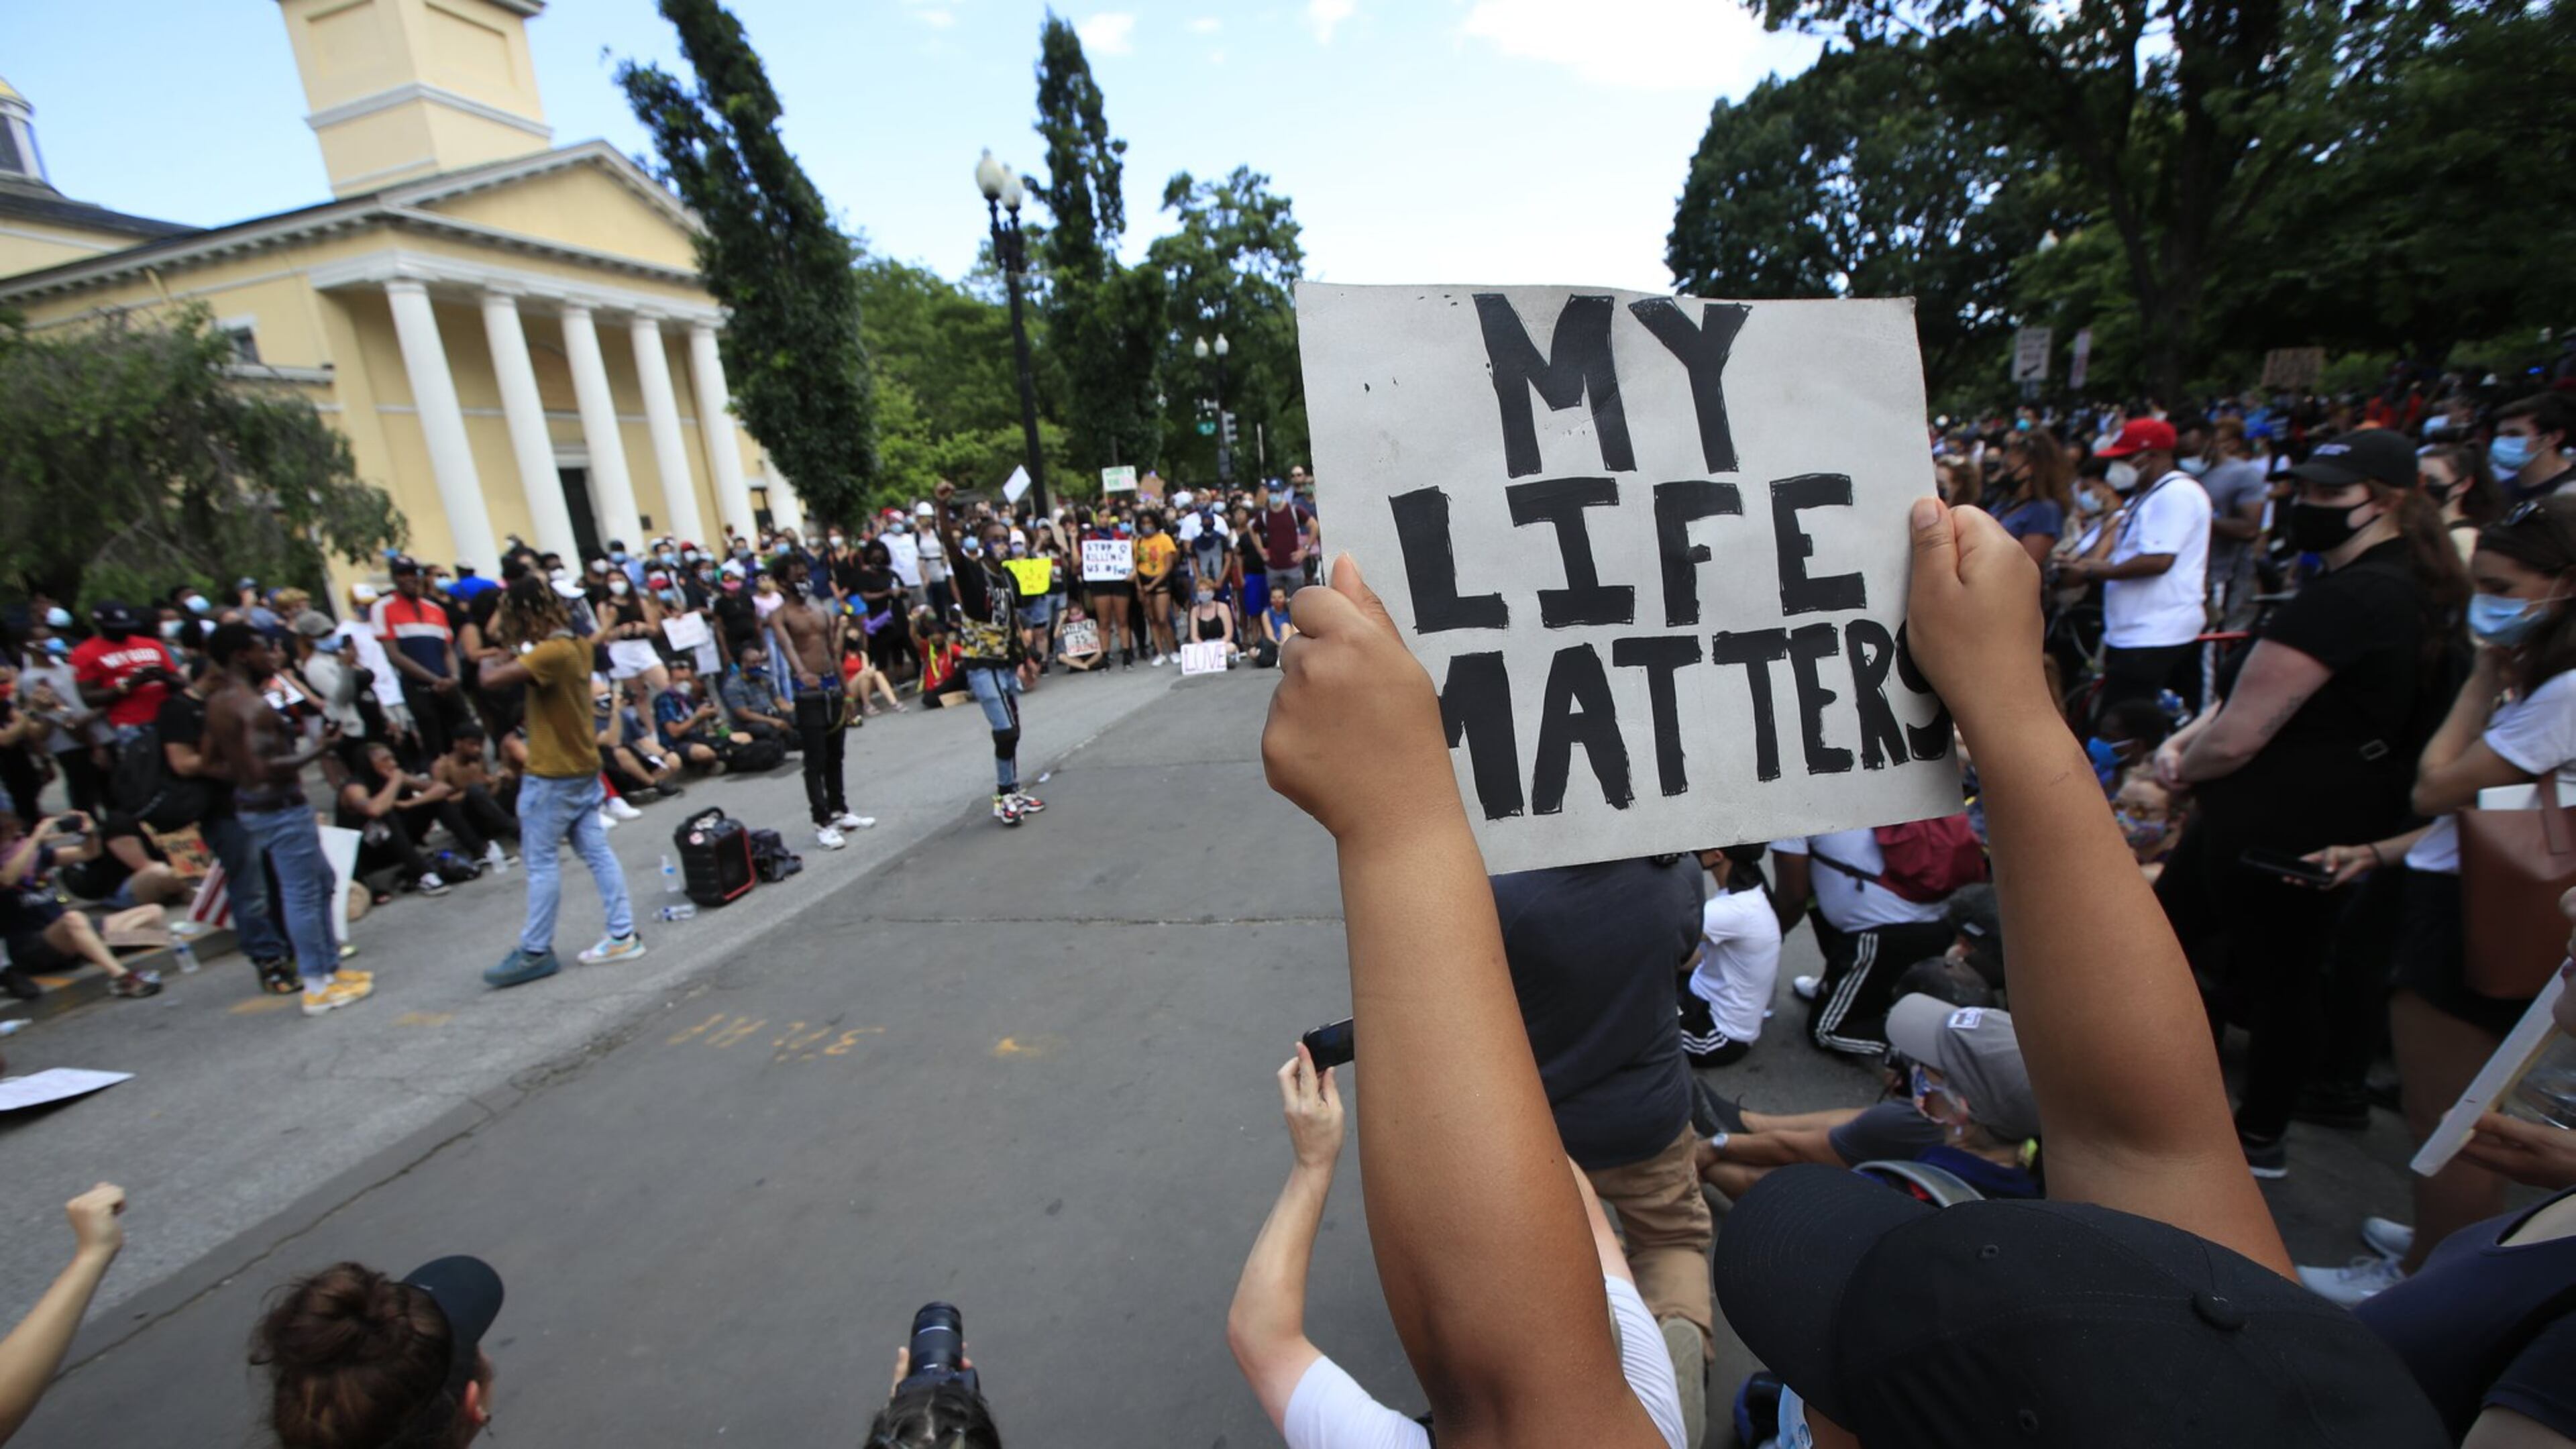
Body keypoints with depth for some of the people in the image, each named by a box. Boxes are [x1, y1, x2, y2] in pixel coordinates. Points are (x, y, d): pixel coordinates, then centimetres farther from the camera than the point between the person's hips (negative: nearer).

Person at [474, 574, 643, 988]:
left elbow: (491, 679, -28)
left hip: (552, 775, -8)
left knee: (540, 861, 1)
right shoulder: (576, 644, 5)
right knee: (597, 852, 9)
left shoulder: (551, 652, -22)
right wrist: (514, 645, 1)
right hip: (583, 768, 8)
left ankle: (536, 951, 10)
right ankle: (623, 935, 11)